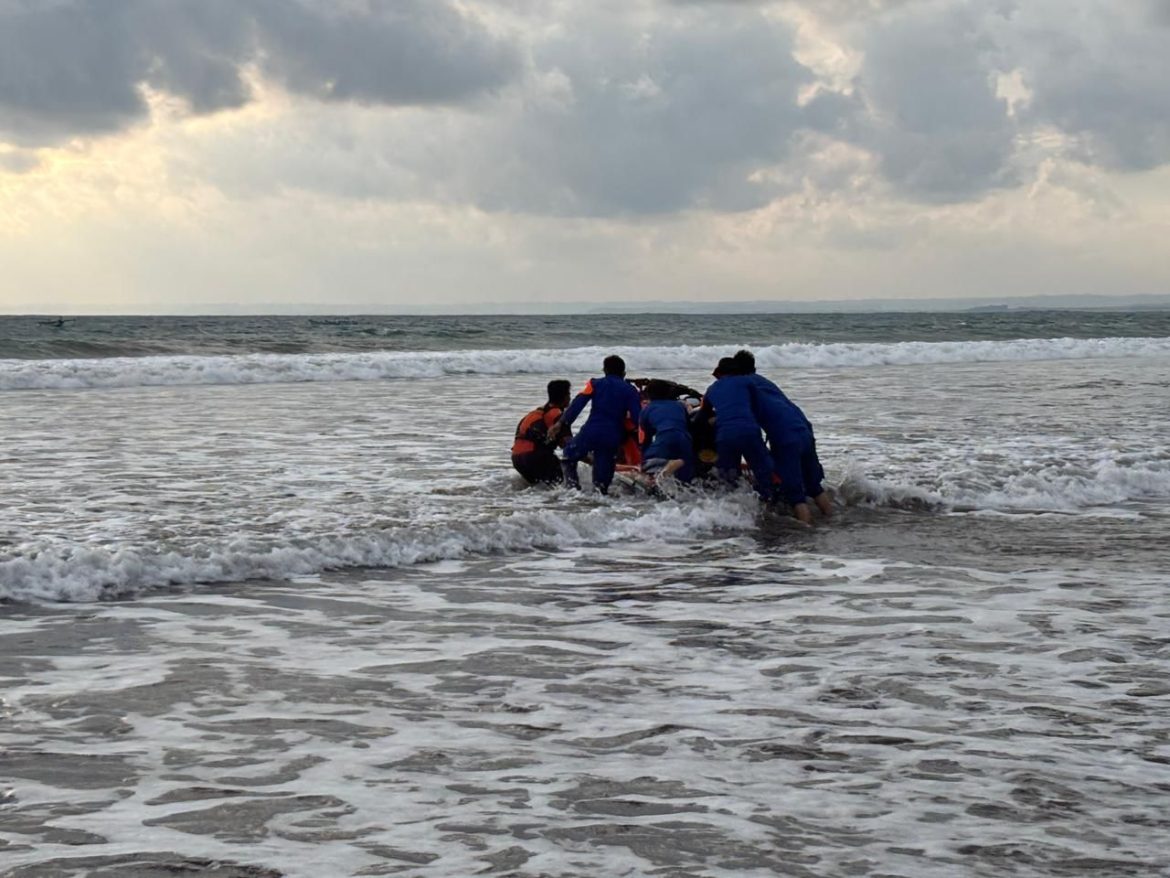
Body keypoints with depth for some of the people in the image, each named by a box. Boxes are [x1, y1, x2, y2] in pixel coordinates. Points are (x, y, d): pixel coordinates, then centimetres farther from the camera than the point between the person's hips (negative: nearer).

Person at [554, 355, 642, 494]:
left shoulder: (595, 384, 9)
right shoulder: (630, 390, 11)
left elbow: (577, 404, -3)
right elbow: (637, 417, 1)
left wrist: (562, 423, -7)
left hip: (591, 432, -1)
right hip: (613, 438, 1)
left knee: (568, 456, 19)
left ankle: (572, 485, -2)